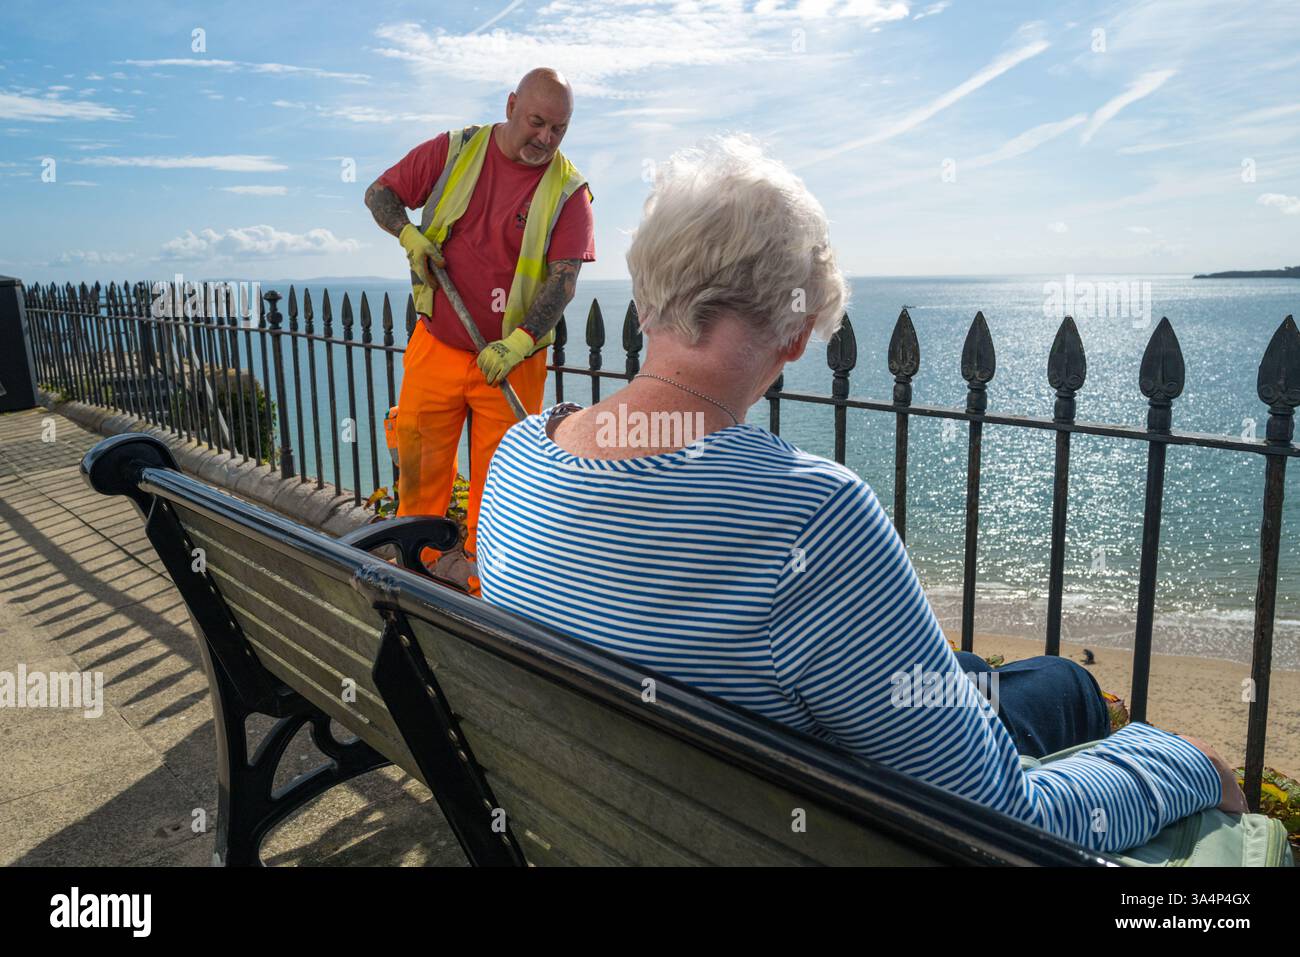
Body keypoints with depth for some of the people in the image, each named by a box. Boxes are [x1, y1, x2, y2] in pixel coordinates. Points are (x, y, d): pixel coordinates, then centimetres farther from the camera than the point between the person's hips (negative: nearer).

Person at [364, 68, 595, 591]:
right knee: (417, 465, 9)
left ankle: (481, 584, 21)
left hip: (511, 359, -2)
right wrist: (409, 233, -12)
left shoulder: (568, 189, -5)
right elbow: (379, 193, 9)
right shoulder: (455, 150, 1)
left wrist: (519, 341, -25)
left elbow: (565, 278, -13)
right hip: (436, 347, 2)